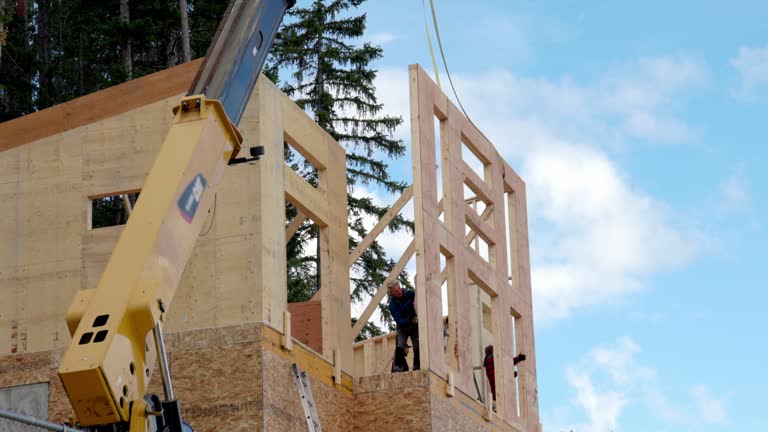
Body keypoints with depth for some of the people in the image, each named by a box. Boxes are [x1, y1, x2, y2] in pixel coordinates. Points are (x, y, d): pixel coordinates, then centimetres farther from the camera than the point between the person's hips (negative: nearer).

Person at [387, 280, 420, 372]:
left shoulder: (410, 294, -11)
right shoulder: (393, 304, -16)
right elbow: (399, 321, -24)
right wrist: (412, 321, -39)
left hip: (415, 326, 1)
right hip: (403, 327, -1)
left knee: (418, 347, -12)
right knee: (400, 347, -19)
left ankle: (417, 368, -5)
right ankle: (398, 368, -16)